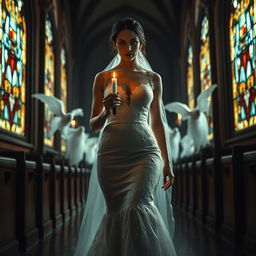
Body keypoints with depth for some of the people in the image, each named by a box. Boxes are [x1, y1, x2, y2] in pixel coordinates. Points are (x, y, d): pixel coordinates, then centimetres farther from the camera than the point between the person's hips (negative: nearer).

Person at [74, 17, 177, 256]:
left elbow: (157, 123, 12)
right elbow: (94, 125, 8)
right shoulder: (103, 78, 8)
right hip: (112, 153, 1)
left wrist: (167, 162, 9)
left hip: (145, 151, 0)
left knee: (138, 205, -19)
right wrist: (106, 111, -14)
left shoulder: (153, 78, 10)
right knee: (116, 211, 4)